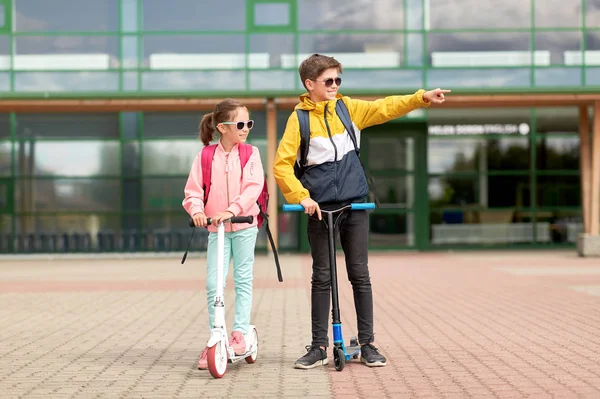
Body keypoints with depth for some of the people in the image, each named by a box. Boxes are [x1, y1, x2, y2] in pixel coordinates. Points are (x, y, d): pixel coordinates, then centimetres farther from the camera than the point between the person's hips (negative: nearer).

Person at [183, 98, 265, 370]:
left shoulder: (250, 154, -2)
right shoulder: (205, 157, 0)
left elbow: (253, 187, -15)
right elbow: (193, 191, 0)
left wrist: (232, 210, -28)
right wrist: (196, 210, -21)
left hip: (244, 226, -1)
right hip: (216, 228, 1)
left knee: (243, 279, 2)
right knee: (213, 283, -3)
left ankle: (240, 333, 9)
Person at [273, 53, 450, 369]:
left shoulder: (347, 108, 7)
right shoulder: (299, 118, -3)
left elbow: (384, 108, 2)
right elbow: (282, 165, -5)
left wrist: (422, 98, -10)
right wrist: (301, 197, -13)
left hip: (354, 204, 3)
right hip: (320, 208, -2)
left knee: (360, 275, 4)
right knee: (321, 278, 3)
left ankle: (367, 343, 11)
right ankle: (319, 346, 11)